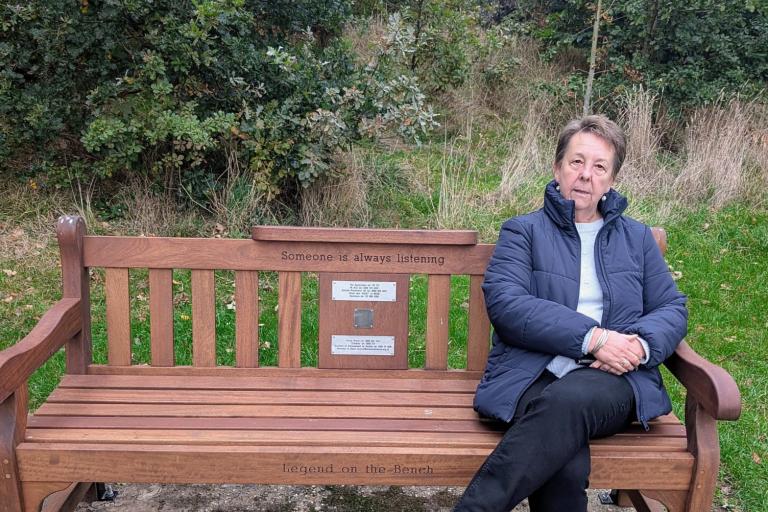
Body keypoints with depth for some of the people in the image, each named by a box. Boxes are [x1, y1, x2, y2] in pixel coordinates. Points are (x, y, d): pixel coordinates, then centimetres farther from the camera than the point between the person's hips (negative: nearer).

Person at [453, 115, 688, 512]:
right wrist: (592, 337, -14)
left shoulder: (636, 237, 23)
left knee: (567, 400, -36)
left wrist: (641, 344, -7)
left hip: (614, 380, 2)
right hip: (532, 376, -2)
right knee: (565, 468, -36)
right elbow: (504, 303, -5)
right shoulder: (523, 231, 12)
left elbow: (672, 309, 17)